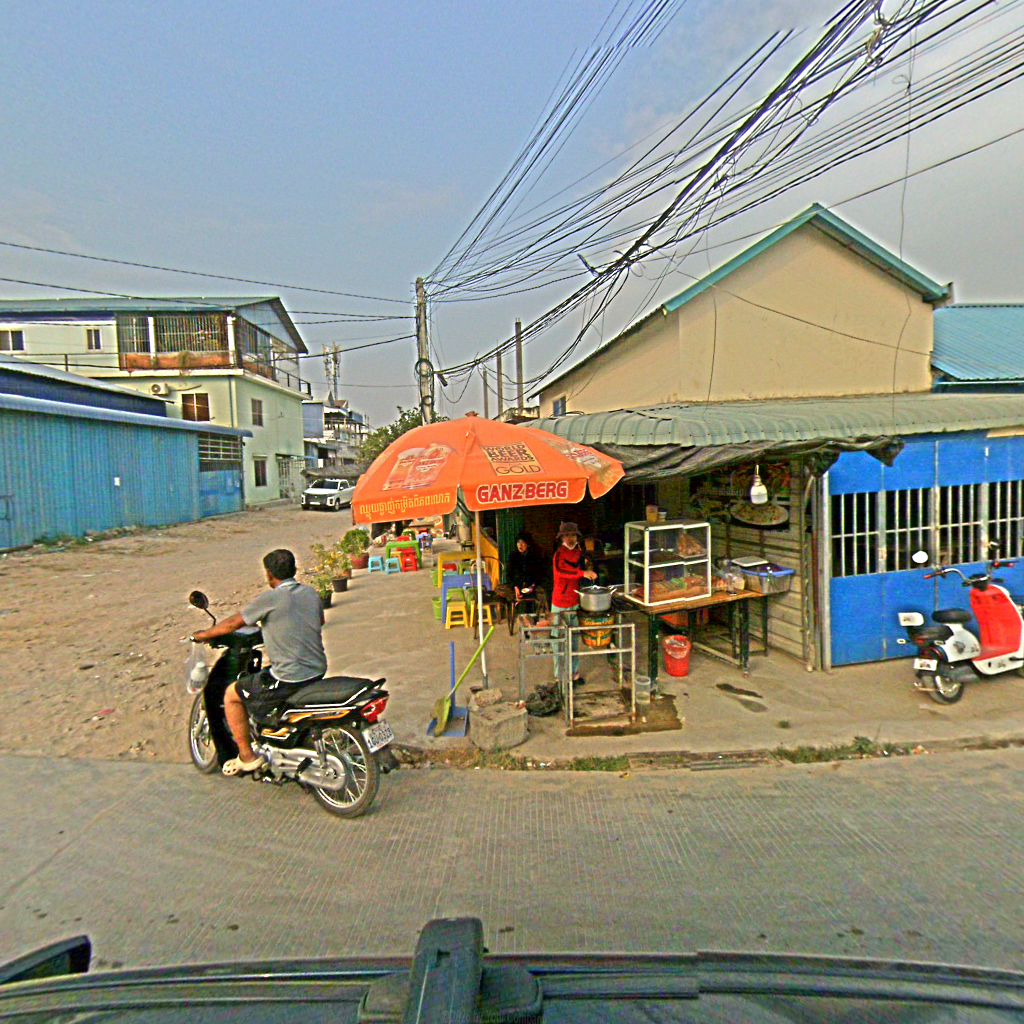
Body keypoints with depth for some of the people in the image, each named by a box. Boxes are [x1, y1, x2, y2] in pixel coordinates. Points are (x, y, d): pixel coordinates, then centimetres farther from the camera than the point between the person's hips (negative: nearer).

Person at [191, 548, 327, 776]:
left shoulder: (270, 599, -13)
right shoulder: (312, 594, 5)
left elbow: (233, 623, -3)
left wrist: (204, 635, 15)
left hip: (289, 678, -7)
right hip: (318, 672, 8)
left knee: (232, 695, 12)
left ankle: (247, 756, 17)